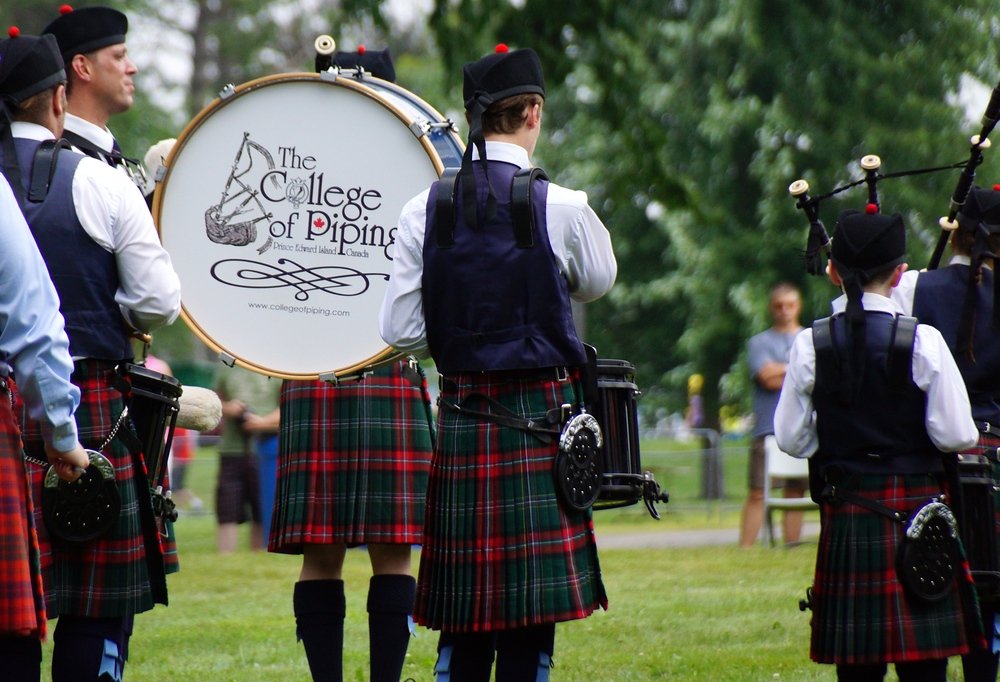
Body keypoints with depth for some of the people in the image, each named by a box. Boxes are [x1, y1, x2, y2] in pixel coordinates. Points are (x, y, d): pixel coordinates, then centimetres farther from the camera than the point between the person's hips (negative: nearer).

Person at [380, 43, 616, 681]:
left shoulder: (425, 209, 0)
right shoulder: (561, 206, -9)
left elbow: (400, 330, 0)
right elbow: (598, 281, 11)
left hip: (461, 418, 4)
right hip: (540, 420, -3)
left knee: (463, 630, 10)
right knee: (531, 616, -1)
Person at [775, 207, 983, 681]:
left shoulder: (810, 345, -2)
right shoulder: (922, 342, -9)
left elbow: (791, 439, 1)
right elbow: (955, 434, -9)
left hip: (845, 517, 3)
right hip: (916, 512, -2)